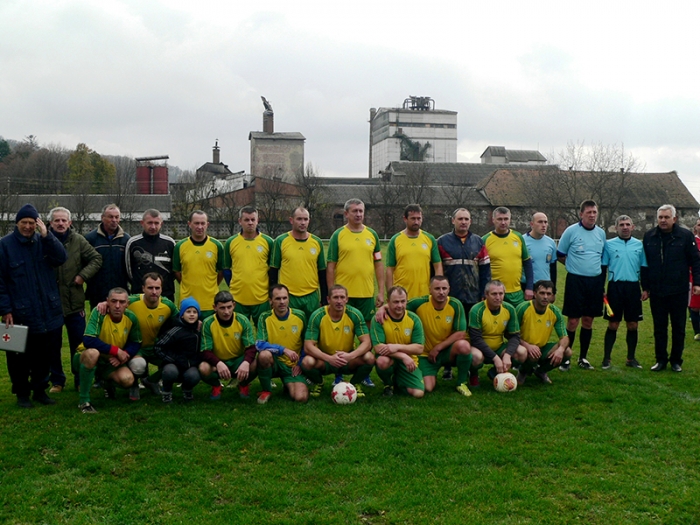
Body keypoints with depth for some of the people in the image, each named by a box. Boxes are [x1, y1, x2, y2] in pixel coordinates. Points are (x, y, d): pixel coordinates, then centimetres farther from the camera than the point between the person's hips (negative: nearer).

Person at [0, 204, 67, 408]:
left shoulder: (43, 241, 7)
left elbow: (61, 258, -9)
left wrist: (46, 234, -17)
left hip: (49, 313, 3)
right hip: (21, 314, -3)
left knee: (44, 355, 12)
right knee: (20, 357, 7)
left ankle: (39, 390, 27)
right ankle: (22, 393, 22)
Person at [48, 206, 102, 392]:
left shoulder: (78, 240, 1)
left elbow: (96, 259, 3)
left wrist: (83, 275, -9)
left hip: (74, 302, 1)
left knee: (78, 343, 9)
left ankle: (80, 380, 22)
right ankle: (57, 380, 23)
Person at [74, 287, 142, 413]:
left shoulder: (131, 318, -11)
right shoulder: (99, 312, -25)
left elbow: (136, 343, 1)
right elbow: (88, 341, -35)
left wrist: (125, 355, -21)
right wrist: (117, 351, -30)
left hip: (111, 362, 4)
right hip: (87, 358, -4)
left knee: (128, 379, -24)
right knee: (93, 353, -40)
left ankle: (108, 383, 16)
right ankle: (84, 400, -24)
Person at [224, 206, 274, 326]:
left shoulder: (268, 242, 1)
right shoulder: (230, 242, 3)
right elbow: (226, 268, 12)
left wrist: (271, 292, 5)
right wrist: (233, 287, 6)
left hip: (262, 298, -1)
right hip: (237, 298, 1)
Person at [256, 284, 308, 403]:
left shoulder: (300, 316, -4)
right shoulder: (265, 318, -8)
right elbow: (259, 344, -19)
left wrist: (301, 363, -1)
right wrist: (284, 350, -29)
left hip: (293, 366, 1)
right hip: (274, 363, -1)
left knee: (301, 398, -22)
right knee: (264, 354, -37)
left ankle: (289, 384, 17)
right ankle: (266, 390, -10)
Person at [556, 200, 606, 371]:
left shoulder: (601, 233, 9)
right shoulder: (571, 231, -5)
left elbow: (603, 259, 18)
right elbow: (560, 255, 2)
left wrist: (603, 284, 15)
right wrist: (575, 265, 1)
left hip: (595, 281, 4)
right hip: (575, 281, -4)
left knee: (588, 320, 9)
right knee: (573, 321, -4)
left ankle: (583, 358, 19)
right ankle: (565, 357, 6)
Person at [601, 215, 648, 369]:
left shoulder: (639, 245, 8)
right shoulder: (609, 244, 2)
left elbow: (644, 268, 11)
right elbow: (603, 267, 4)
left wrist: (646, 289, 5)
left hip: (633, 287, 2)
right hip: (615, 287, -2)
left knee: (633, 325, 6)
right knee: (613, 324, 1)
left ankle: (631, 358, 18)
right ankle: (606, 358, 7)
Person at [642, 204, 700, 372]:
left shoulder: (685, 236, -3)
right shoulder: (649, 236, 3)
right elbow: (644, 263, 7)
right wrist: (645, 286, 5)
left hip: (679, 291, -2)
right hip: (656, 292, 2)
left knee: (678, 328, 8)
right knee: (659, 328, 8)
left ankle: (676, 360, 18)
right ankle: (661, 360, 18)